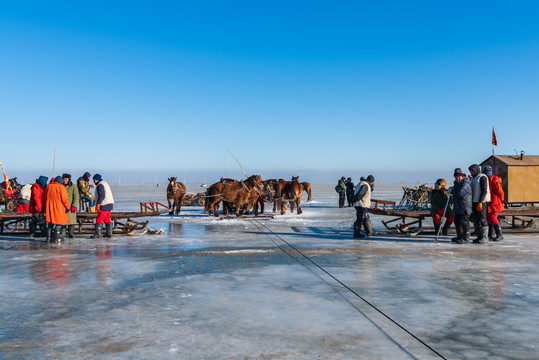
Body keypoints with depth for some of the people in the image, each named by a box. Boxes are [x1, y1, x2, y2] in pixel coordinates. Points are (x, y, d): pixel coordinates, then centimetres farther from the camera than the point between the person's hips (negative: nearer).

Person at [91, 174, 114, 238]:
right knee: (107, 220, 13)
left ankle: (98, 234, -7)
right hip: (109, 204, 10)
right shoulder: (105, 184, 19)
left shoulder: (100, 185, -12)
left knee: (99, 219, -7)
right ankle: (109, 233, 13)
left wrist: (97, 205, -24)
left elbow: (101, 196, -22)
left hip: (104, 206, -10)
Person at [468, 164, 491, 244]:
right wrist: (471, 203, 17)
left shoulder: (482, 177, -7)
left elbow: (484, 191, -15)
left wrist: (480, 202, -20)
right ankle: (479, 236, 15)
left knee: (482, 220, -9)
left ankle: (484, 237, -6)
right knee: (476, 220, 9)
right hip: (474, 202, 9)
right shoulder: (473, 178, 21)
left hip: (482, 201, -9)